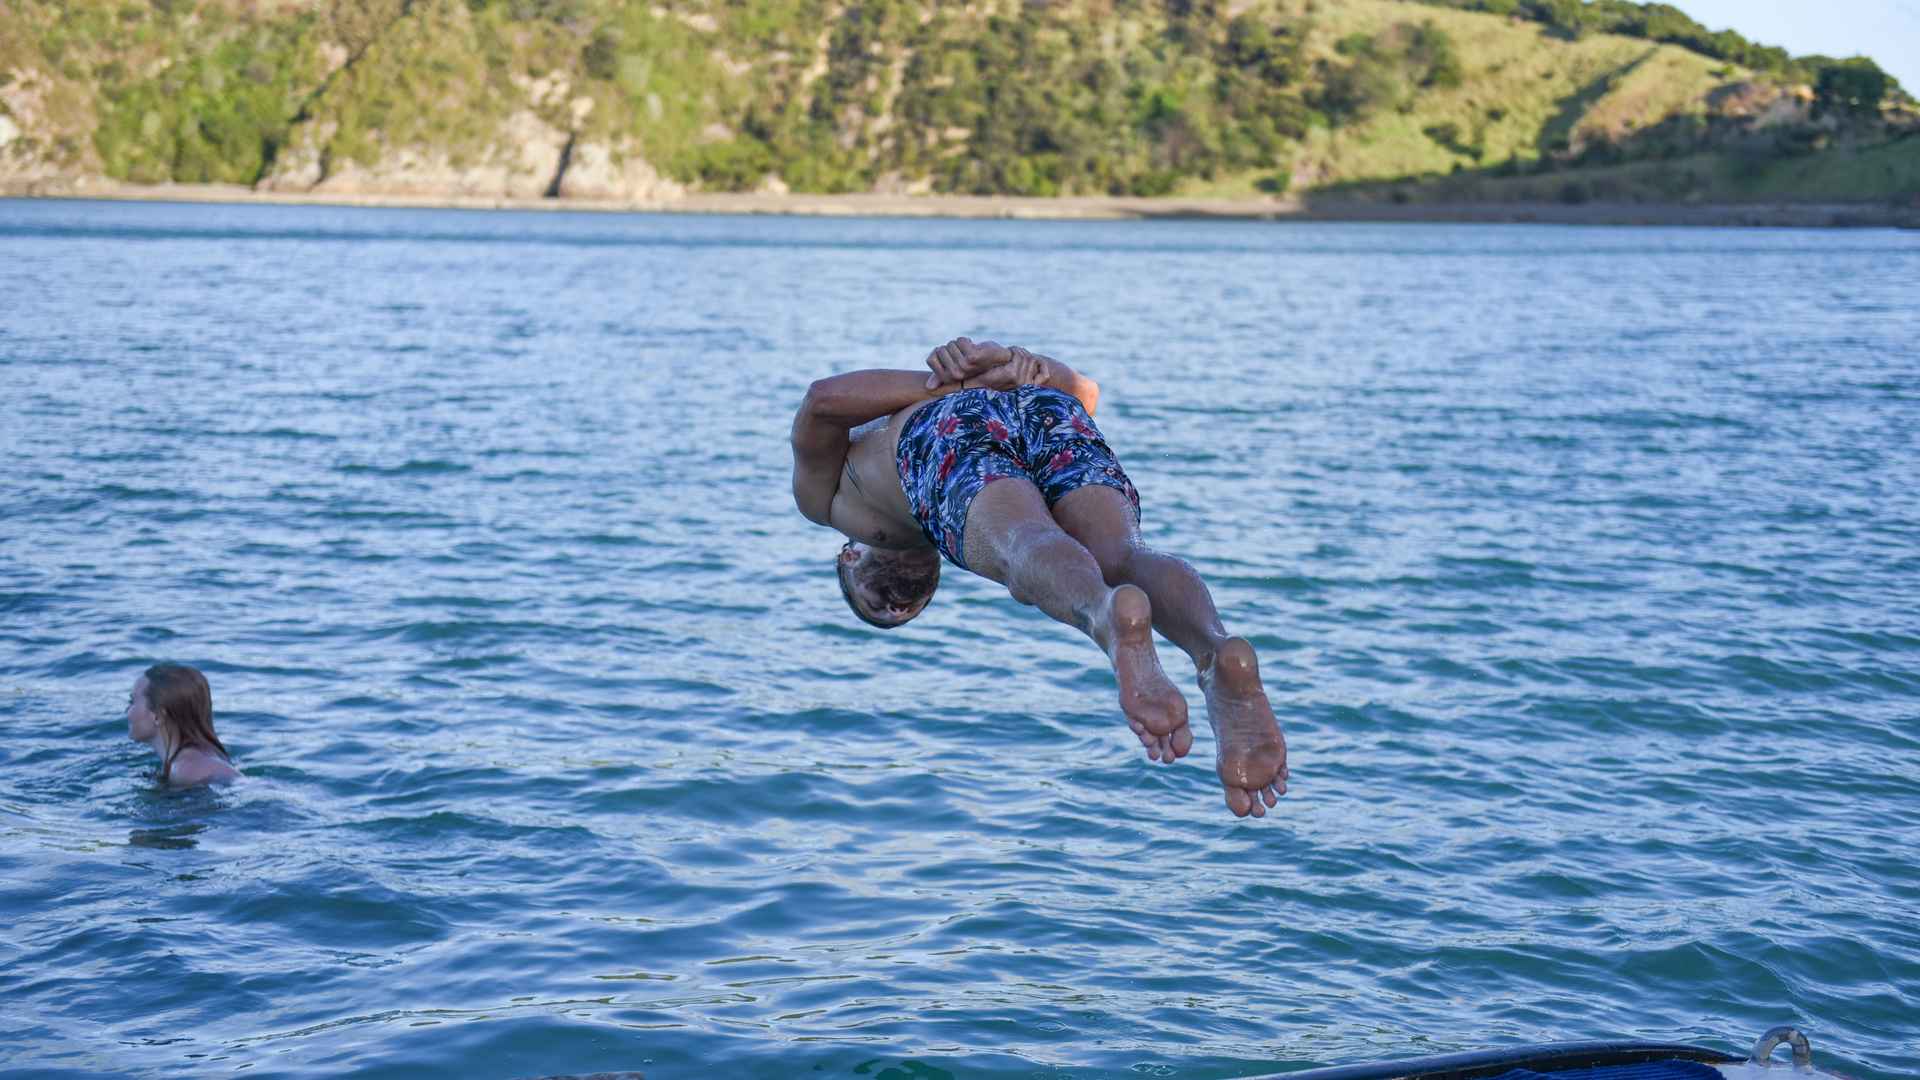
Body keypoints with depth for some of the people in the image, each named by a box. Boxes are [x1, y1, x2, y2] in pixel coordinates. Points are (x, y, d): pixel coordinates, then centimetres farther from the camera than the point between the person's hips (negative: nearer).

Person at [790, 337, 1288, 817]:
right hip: (1052, 417, 3)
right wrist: (1009, 363, 13)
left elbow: (823, 399, 17)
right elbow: (1081, 389, 34)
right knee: (1120, 557, -24)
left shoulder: (826, 489, 39)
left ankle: (1110, 617, -66)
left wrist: (960, 385, 17)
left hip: (953, 432, -3)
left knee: (1030, 552, -32)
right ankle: (1219, 652, -56)